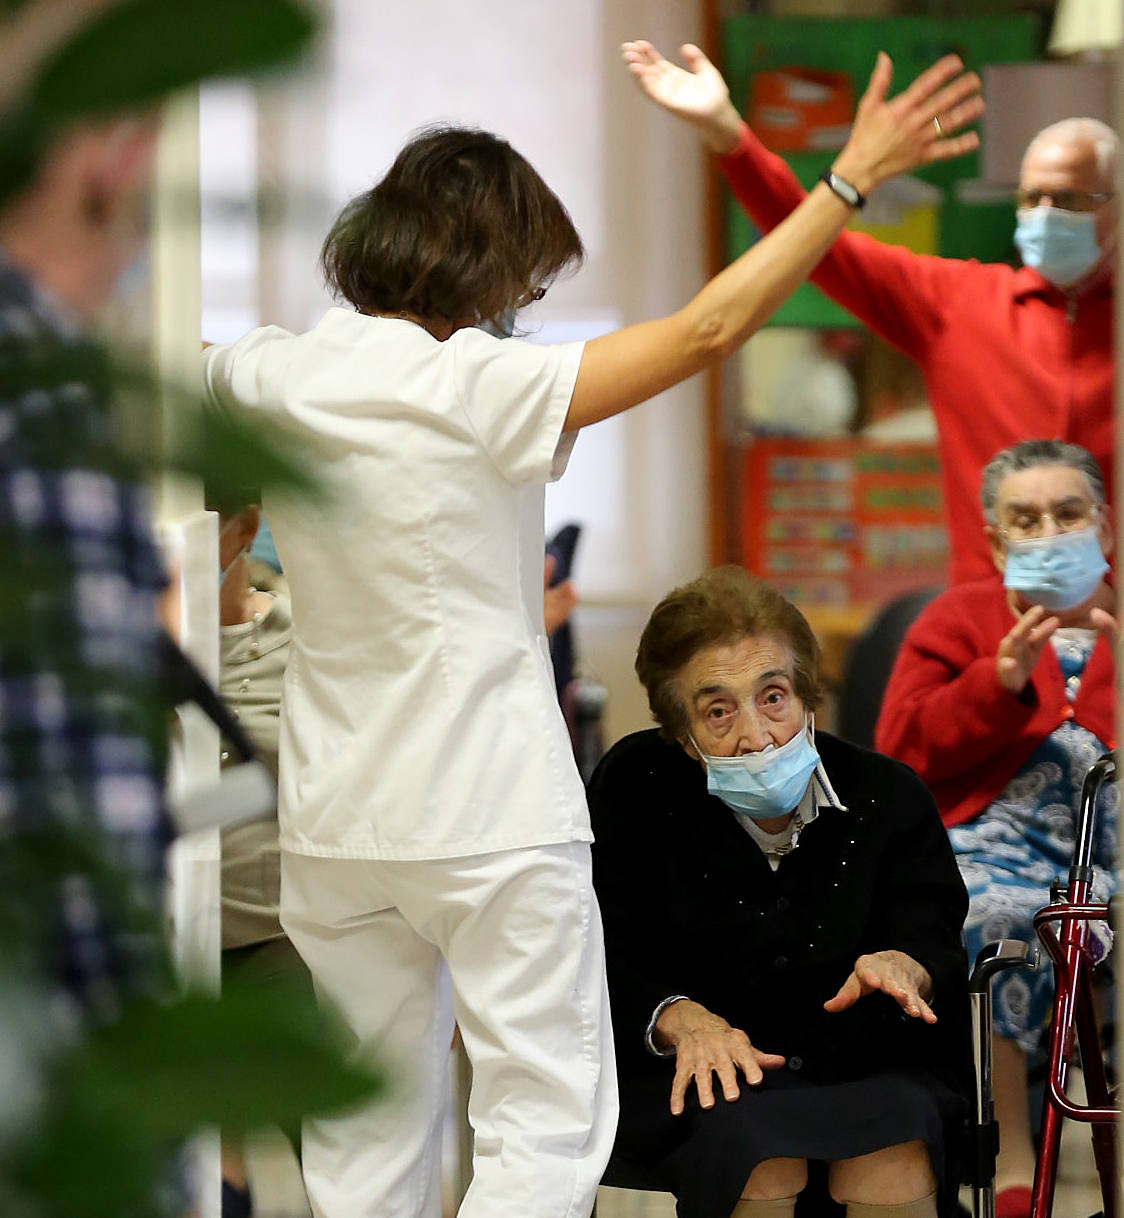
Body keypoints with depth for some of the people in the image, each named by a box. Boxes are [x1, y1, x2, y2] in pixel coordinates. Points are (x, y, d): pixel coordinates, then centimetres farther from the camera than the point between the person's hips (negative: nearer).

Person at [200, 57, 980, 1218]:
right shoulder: (478, 390, -16)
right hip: (493, 817, -6)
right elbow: (707, 328, -18)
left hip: (334, 822, 6)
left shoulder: (267, 377, 0)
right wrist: (853, 176, -14)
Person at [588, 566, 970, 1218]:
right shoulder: (635, 790, 2)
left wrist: (905, 967, -25)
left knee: (895, 1142, -34)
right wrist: (680, 1019, -22)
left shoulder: (889, 794, 6)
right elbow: (603, 964, -1)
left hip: (864, 1062, 2)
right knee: (762, 1148, -36)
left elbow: (937, 939, 1)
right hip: (697, 1069, -1)